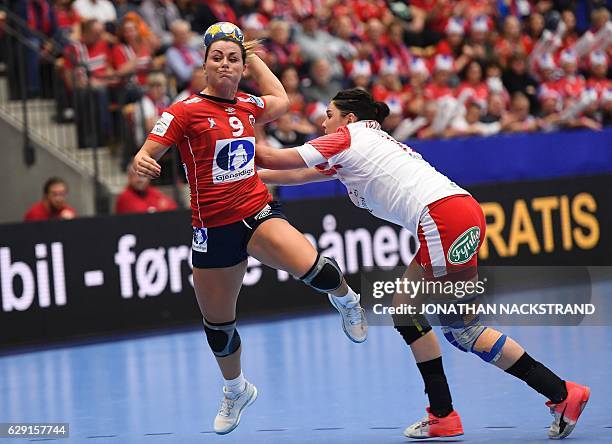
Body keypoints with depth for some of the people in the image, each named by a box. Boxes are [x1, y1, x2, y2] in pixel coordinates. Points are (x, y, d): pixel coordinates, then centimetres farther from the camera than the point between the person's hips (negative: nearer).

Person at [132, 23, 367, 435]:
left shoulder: (249, 106, 6)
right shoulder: (185, 111, -7)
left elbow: (282, 100, 29)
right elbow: (145, 156, -9)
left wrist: (253, 55, 26)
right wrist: (141, 163, -32)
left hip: (258, 212, 1)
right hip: (213, 227, -1)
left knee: (311, 267, -29)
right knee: (217, 323, 12)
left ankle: (346, 299, 8)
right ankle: (236, 390, 42)